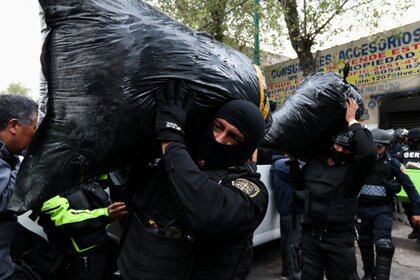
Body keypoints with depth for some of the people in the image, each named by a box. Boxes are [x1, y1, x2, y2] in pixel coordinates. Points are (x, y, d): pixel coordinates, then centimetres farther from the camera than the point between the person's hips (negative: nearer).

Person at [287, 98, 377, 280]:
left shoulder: (353, 170, -11)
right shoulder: (314, 163, 5)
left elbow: (369, 154, -33)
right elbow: (298, 184, 18)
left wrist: (351, 121, -23)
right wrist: (293, 159, 10)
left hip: (339, 238, -4)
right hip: (310, 234, 4)